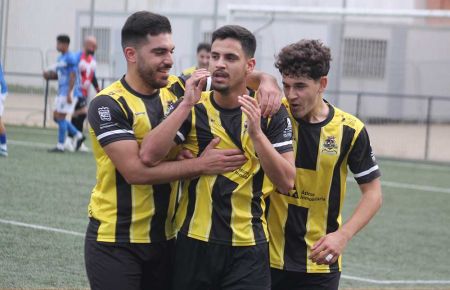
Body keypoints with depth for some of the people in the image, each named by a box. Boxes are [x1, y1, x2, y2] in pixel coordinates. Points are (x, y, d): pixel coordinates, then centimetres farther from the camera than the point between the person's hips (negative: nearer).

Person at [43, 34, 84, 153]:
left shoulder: (70, 58, -13)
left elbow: (73, 76, -18)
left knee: (60, 117, -8)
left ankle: (60, 146, -3)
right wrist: (49, 75, 4)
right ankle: (78, 135, 16)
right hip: (61, 92, 10)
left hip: (69, 91, -10)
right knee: (56, 117, 10)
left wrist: (69, 94, -22)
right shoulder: (60, 58, 17)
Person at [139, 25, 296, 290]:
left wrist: (256, 132, -19)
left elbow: (286, 182, -8)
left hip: (248, 248, -1)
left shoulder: (270, 113, 0)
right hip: (194, 243, 1)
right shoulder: (192, 108, 1)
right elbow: (149, 156, -14)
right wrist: (187, 104, -18)